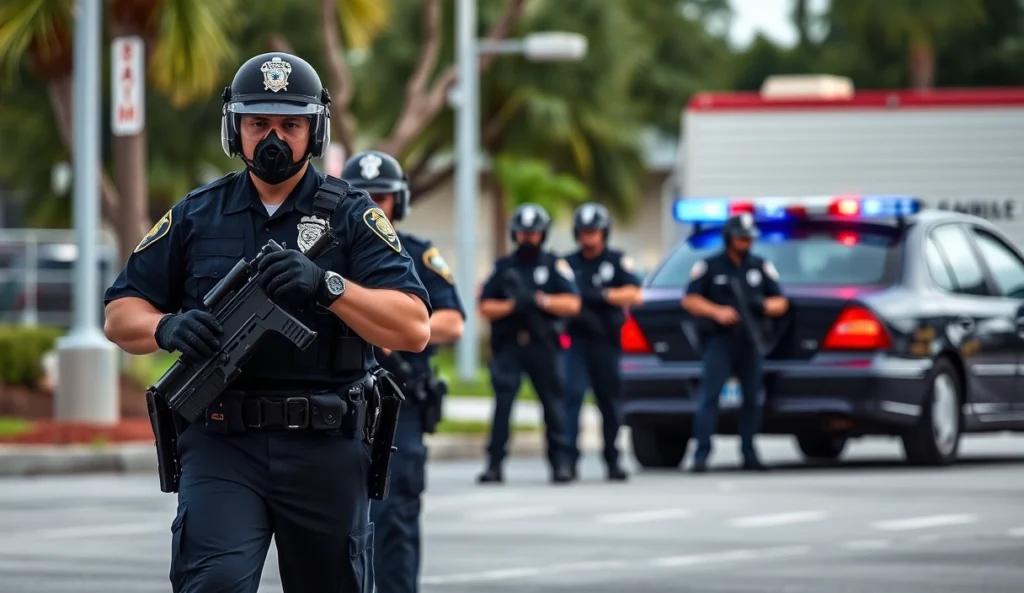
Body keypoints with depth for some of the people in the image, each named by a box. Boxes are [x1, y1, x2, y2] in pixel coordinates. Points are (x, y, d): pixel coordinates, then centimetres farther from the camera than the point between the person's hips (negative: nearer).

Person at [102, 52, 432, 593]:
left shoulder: (352, 218, 3)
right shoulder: (195, 217, 9)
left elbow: (414, 329, -8)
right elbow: (120, 314, 10)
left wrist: (328, 284, -22)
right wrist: (168, 328, -14)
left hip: (326, 452, 0)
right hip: (222, 447, 0)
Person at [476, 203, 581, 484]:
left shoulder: (554, 265, 7)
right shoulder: (503, 266, 12)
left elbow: (572, 304, -2)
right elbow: (485, 307, 6)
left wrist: (540, 300, -15)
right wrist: (512, 305, -11)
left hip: (543, 346, 0)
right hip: (508, 347, 0)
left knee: (553, 403, 4)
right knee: (502, 402, -11)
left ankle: (560, 462, 13)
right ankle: (494, 464, -10)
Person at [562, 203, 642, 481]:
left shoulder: (617, 261, 5)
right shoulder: (568, 263, 12)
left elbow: (634, 294, -6)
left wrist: (602, 295, -17)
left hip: (606, 341, 0)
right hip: (576, 340, 0)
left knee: (609, 403, 8)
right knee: (572, 395, -17)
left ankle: (613, 462, 20)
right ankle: (569, 458, -21)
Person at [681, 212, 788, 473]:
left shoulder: (762, 267, 13)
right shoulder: (709, 266, 5)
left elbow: (781, 303, 13)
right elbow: (690, 300, 1)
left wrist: (765, 305, -10)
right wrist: (717, 312, -14)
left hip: (750, 342, 4)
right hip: (719, 341, -3)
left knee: (752, 398, 4)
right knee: (710, 396, -12)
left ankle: (749, 454, 12)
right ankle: (701, 455, -15)